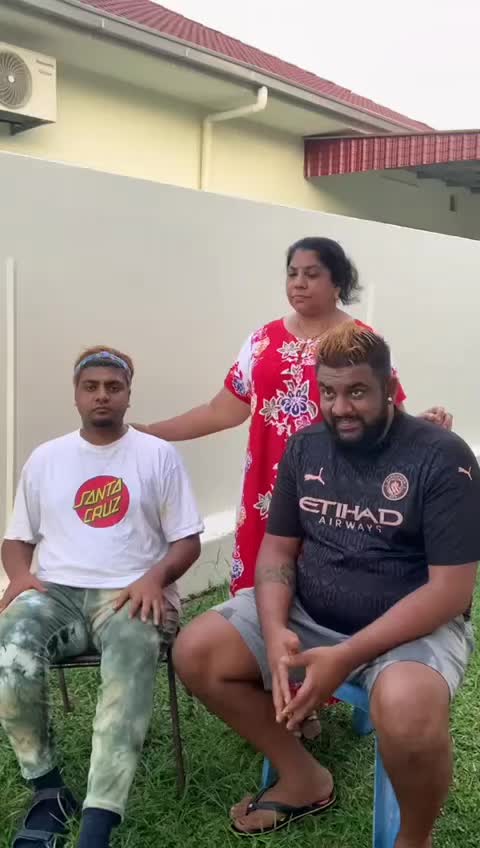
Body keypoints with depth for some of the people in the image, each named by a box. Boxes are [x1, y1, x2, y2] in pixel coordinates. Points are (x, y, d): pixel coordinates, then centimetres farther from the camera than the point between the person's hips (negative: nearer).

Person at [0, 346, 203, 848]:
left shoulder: (158, 455, 8)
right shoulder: (45, 459, 16)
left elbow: (187, 540, 6)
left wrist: (154, 577, -15)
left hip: (130, 594, -2)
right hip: (55, 593, 2)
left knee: (132, 663, -36)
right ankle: (47, 789, -13)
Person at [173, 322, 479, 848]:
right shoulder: (304, 448, 2)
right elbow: (277, 549, 4)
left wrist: (346, 657, -27)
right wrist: (275, 630, -18)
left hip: (412, 627, -5)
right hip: (308, 615, 6)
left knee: (407, 714, -37)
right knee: (195, 653, -9)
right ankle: (305, 779, 11)